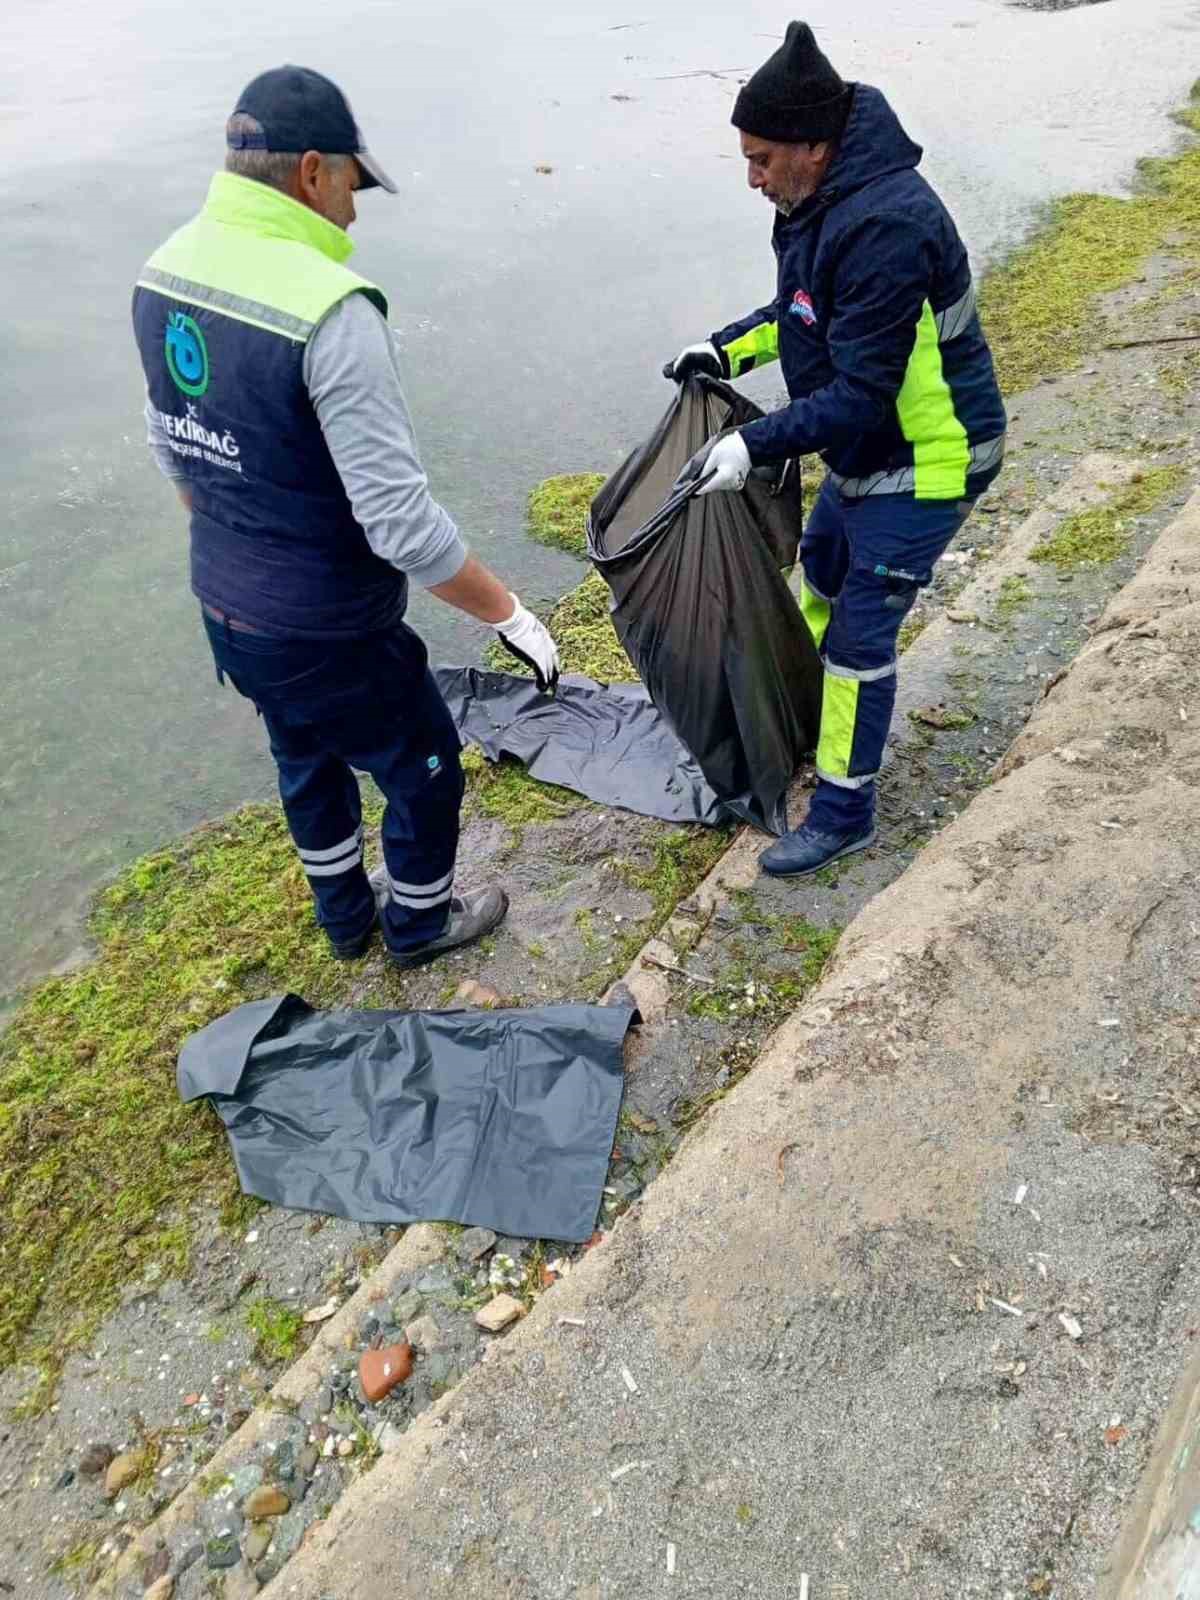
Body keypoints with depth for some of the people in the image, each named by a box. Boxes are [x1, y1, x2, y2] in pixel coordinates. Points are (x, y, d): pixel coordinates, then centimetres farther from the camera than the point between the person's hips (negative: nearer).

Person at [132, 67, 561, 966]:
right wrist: (511, 616, -16)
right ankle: (419, 924, 41)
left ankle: (346, 916, 51)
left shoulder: (166, 270, -1)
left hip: (224, 609, 8)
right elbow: (402, 522, -28)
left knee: (308, 763, 29)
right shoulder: (331, 311, -28)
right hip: (327, 632, -8)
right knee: (423, 770, 18)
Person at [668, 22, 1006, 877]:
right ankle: (809, 705, 51)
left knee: (861, 634, -5)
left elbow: (860, 392, -30)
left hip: (925, 463, -10)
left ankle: (844, 814, 11)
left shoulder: (883, 229, -29)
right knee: (823, 571, 26)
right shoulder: (825, 203, 0)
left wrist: (756, 445, -32)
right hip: (865, 451, 10)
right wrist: (729, 348, 3)